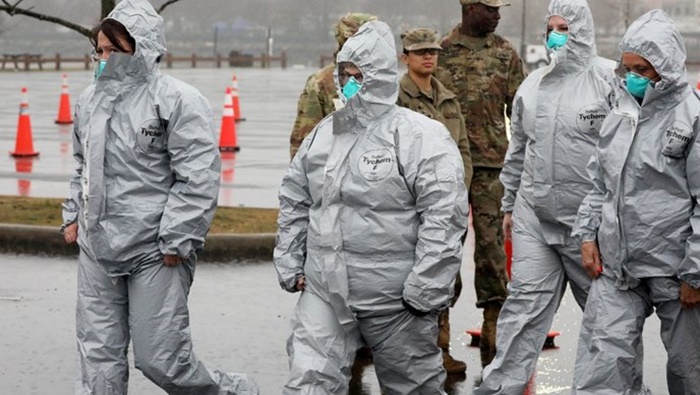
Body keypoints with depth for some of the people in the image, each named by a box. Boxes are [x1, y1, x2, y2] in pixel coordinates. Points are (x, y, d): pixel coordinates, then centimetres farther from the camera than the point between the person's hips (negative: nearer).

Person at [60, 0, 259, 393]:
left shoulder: (180, 100, -11)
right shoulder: (92, 99, 11)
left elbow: (198, 180, -15)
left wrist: (175, 240, -17)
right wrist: (74, 214, 19)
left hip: (156, 255, -6)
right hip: (98, 250, 7)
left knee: (161, 361, -2)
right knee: (99, 360, 8)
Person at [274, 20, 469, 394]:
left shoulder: (421, 136, -11)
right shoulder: (322, 134, 11)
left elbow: (444, 216, -17)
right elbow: (294, 202, 21)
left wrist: (425, 289, -18)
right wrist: (289, 264, 14)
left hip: (393, 299, -5)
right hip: (324, 291, 5)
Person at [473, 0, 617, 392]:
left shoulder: (609, 79, -6)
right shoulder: (533, 84, 12)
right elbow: (518, 151, 20)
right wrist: (510, 205, 21)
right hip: (534, 215, 4)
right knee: (525, 300, 1)